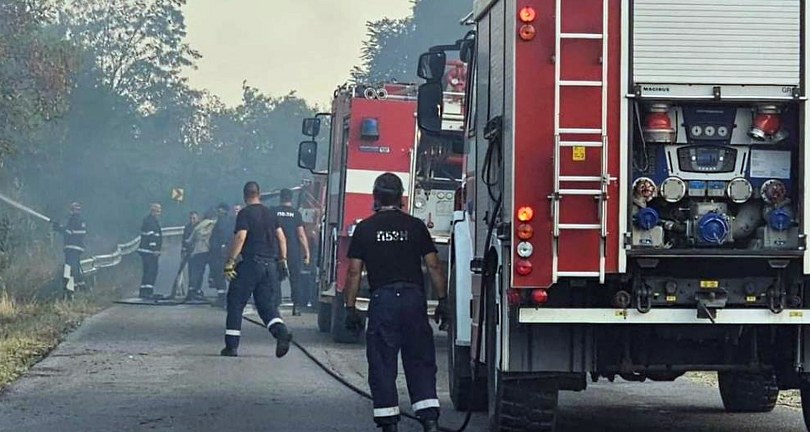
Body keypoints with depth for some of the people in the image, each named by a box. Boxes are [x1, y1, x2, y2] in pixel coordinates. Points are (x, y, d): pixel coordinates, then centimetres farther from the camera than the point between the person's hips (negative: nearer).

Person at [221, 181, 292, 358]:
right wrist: (283, 260, 17)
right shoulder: (270, 214, 13)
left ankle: (231, 346, 4)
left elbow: (240, 237, -17)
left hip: (251, 264, -6)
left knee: (235, 304, 4)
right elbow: (281, 237, 12)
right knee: (267, 303, 9)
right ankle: (281, 332, -18)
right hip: (270, 264, 6)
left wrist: (230, 261, -16)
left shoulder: (245, 213, -7)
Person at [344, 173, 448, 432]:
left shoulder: (365, 229, 3)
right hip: (414, 298, 1)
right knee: (421, 361, 6)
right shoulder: (415, 226, 6)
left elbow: (354, 271, 1)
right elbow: (433, 266, 4)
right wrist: (442, 300, 10)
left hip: (382, 299, -1)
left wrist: (350, 308, 6)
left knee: (382, 365, 3)